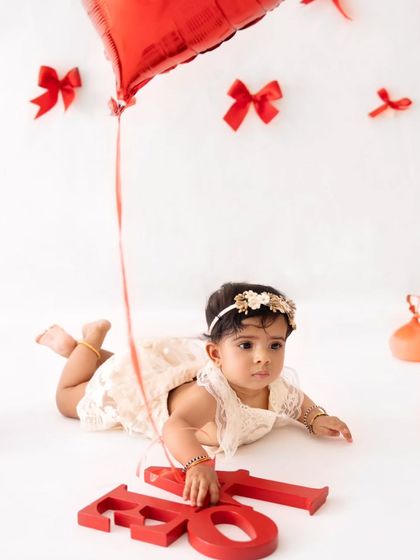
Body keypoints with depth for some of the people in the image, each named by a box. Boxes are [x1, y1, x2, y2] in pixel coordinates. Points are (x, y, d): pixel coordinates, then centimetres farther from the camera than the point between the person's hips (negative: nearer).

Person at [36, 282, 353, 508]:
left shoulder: (277, 389, -26)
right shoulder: (209, 394, -49)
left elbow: (299, 401, -2)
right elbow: (175, 427, -65)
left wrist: (316, 419, -21)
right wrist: (198, 465, -82)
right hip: (139, 378, -6)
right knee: (69, 401, 18)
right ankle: (92, 339, 29)